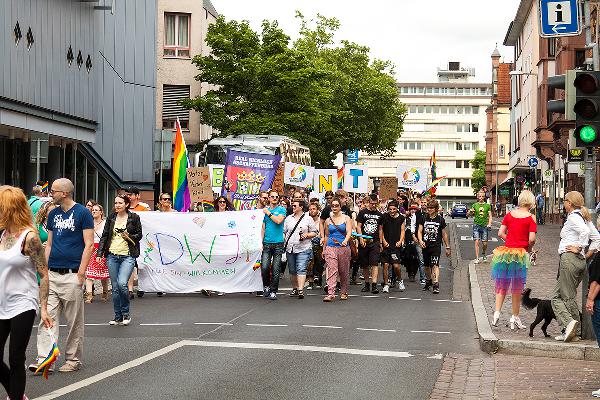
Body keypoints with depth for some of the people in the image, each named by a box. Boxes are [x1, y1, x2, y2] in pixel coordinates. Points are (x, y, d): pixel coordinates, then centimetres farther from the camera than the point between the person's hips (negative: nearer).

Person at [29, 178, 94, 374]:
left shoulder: (82, 213, -5)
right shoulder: (53, 214, 13)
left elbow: (89, 244, -8)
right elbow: (49, 244, 18)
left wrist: (81, 271, -14)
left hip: (72, 275, -6)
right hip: (52, 274, 6)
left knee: (74, 321, 4)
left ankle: (73, 359, 13)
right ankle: (44, 358, -4)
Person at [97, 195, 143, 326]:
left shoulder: (134, 217, 1)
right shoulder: (111, 218, 9)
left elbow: (139, 235, 8)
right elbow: (104, 236, 10)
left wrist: (129, 237, -12)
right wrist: (100, 253, 2)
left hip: (128, 256, -4)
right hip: (112, 256, 4)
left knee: (122, 283, -18)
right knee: (115, 287, 5)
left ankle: (126, 313, 2)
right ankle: (118, 316, 14)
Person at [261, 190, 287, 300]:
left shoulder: (281, 209, 4)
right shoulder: (265, 210, 12)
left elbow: (279, 220, -15)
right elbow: (263, 228, 13)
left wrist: (269, 213, -5)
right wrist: (261, 242, 5)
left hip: (278, 243, -2)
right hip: (267, 243, 2)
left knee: (276, 269, -1)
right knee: (264, 267, -10)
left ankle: (273, 291, 6)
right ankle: (266, 286, 14)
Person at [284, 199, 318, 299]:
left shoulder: (308, 219, 4)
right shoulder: (288, 218, 15)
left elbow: (314, 232, 5)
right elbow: (284, 232, 17)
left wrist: (307, 235, -13)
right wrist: (284, 242, 3)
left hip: (303, 248, -4)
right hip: (290, 248, 4)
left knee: (301, 269, -14)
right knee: (292, 270, 8)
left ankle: (301, 290, -19)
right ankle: (295, 288, 20)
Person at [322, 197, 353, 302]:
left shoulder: (346, 218, 4)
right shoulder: (328, 220, 11)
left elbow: (349, 232, -8)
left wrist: (345, 241, -26)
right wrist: (324, 249, 17)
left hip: (344, 248, -1)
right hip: (331, 248, 1)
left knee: (344, 271, 7)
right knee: (331, 270, -12)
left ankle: (343, 292, 23)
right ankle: (330, 294, -18)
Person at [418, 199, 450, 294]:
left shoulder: (440, 219, 0)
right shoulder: (424, 218, 5)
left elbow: (444, 234, 7)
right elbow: (420, 231, 3)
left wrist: (447, 247, 10)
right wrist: (420, 240, -16)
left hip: (436, 246, -3)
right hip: (426, 246, 3)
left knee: (435, 265, -16)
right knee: (427, 266, 15)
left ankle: (436, 285, -23)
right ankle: (428, 282, 36)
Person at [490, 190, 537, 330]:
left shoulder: (509, 214, 5)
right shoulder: (530, 218, -6)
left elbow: (500, 233, 2)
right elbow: (532, 239, -13)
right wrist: (529, 248, 6)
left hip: (506, 252, 3)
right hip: (520, 254, -3)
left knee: (502, 284, 13)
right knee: (517, 287, 8)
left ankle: (497, 312, -1)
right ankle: (515, 318, 14)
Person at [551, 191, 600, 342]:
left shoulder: (573, 217, -8)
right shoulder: (585, 218, 19)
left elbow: (584, 231, -26)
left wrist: (579, 248, -14)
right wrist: (588, 254, 12)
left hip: (569, 258, -9)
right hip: (580, 262, 9)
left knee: (568, 297, -4)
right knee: (556, 296, 9)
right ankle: (569, 330, 2)